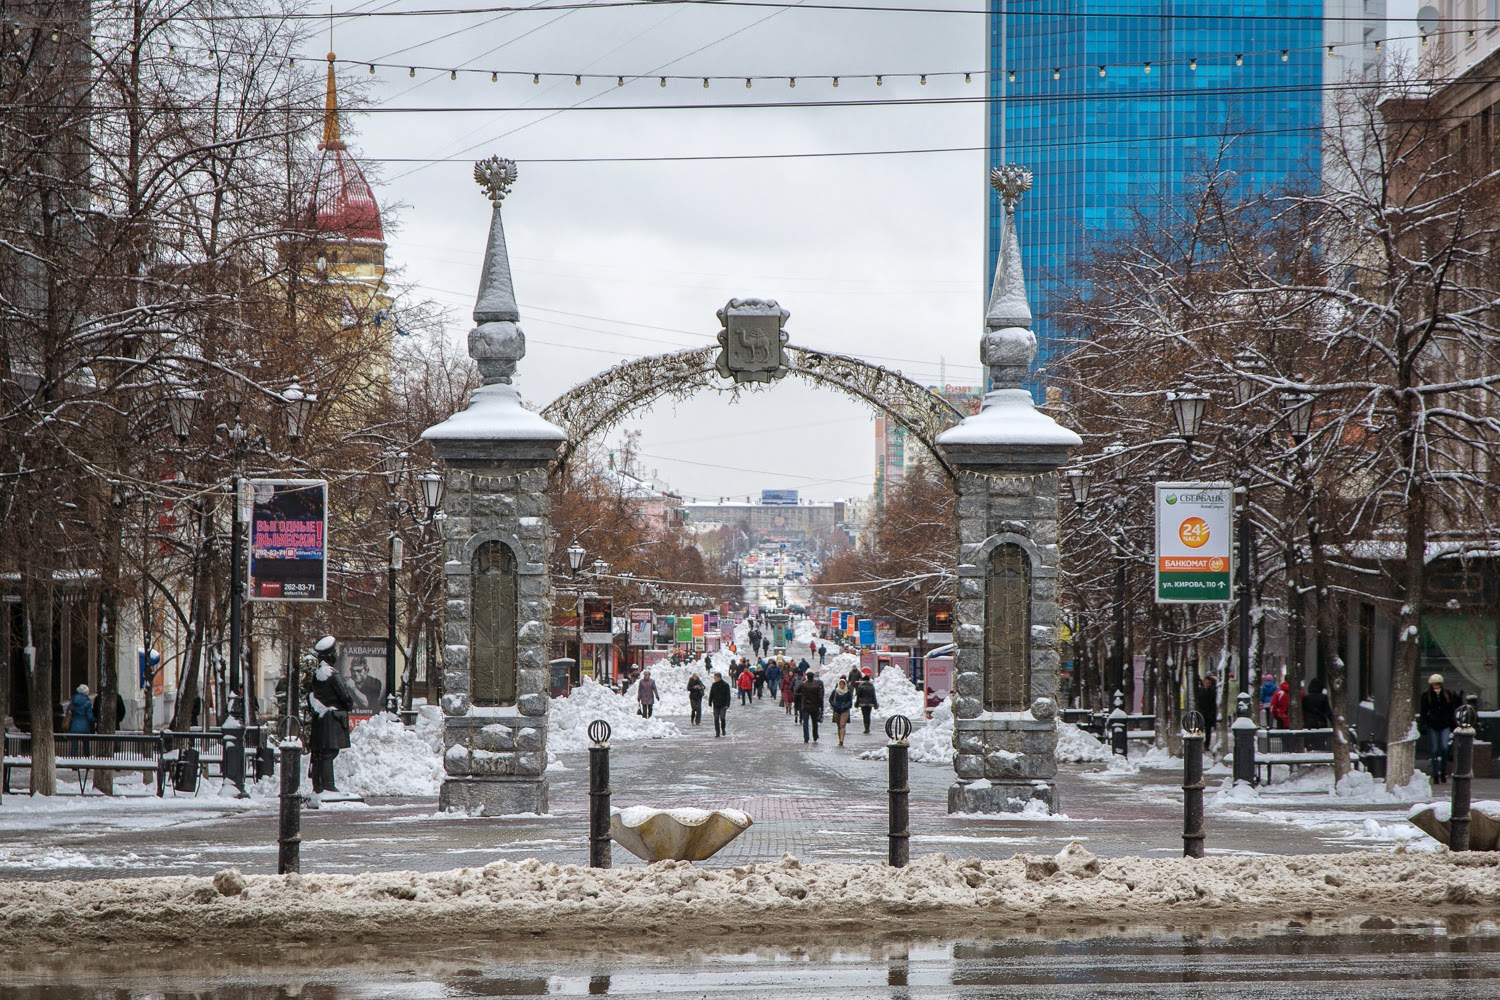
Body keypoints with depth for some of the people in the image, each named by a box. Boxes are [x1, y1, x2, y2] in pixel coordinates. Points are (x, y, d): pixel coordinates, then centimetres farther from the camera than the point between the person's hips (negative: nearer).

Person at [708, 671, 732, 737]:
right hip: (716, 705, 3)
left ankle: (723, 730, 11)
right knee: (716, 719, 0)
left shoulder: (725, 685, -4)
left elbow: (728, 696, -5)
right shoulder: (714, 685, 7)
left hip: (723, 705, -3)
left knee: (722, 718, -11)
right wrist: (710, 703, 9)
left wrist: (727, 705, -11)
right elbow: (711, 695, 14)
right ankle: (717, 732, 6)